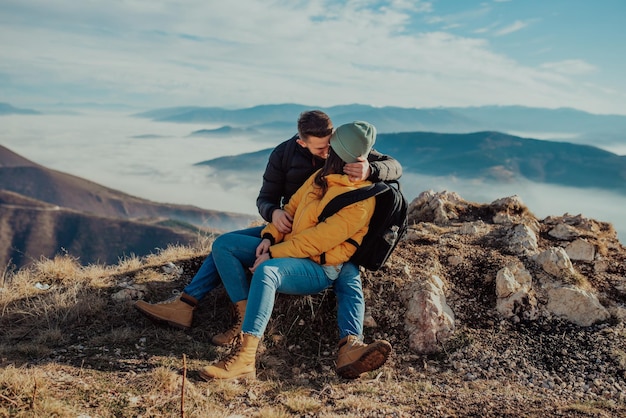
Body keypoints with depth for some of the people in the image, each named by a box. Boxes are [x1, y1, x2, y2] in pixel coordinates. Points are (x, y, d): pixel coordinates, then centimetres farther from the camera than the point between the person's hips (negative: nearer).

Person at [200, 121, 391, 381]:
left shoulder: (361, 200, -17)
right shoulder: (322, 176, 10)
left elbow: (319, 239, -22)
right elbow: (292, 207, 15)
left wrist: (273, 254, -21)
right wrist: (270, 236, -2)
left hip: (318, 269, -10)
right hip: (289, 250, 10)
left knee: (266, 271, -40)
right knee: (223, 245, -2)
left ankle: (244, 359, -45)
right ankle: (248, 320, -13)